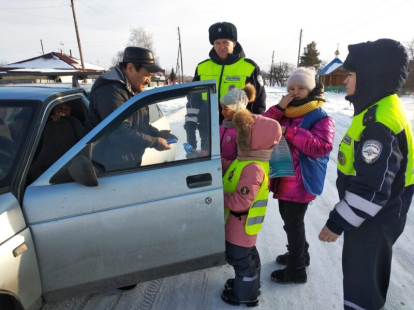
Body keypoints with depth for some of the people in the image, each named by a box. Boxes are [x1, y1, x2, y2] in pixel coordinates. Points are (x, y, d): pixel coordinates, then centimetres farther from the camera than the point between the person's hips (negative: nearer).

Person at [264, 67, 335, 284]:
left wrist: (290, 132, -29)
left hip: (302, 182, -7)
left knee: (293, 224, 3)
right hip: (283, 178, 8)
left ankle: (296, 270, 22)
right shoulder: (284, 113, 9)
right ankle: (299, 254, 44)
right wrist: (279, 108, -15)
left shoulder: (321, 118, -11)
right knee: (288, 220, 21)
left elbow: (322, 147, -25)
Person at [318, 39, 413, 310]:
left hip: (373, 222, -9)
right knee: (366, 277, 26)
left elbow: (372, 188, -28)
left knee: (362, 284, 8)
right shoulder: (382, 109, 6)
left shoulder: (380, 122, -27)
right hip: (371, 217, 10)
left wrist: (337, 223, -19)